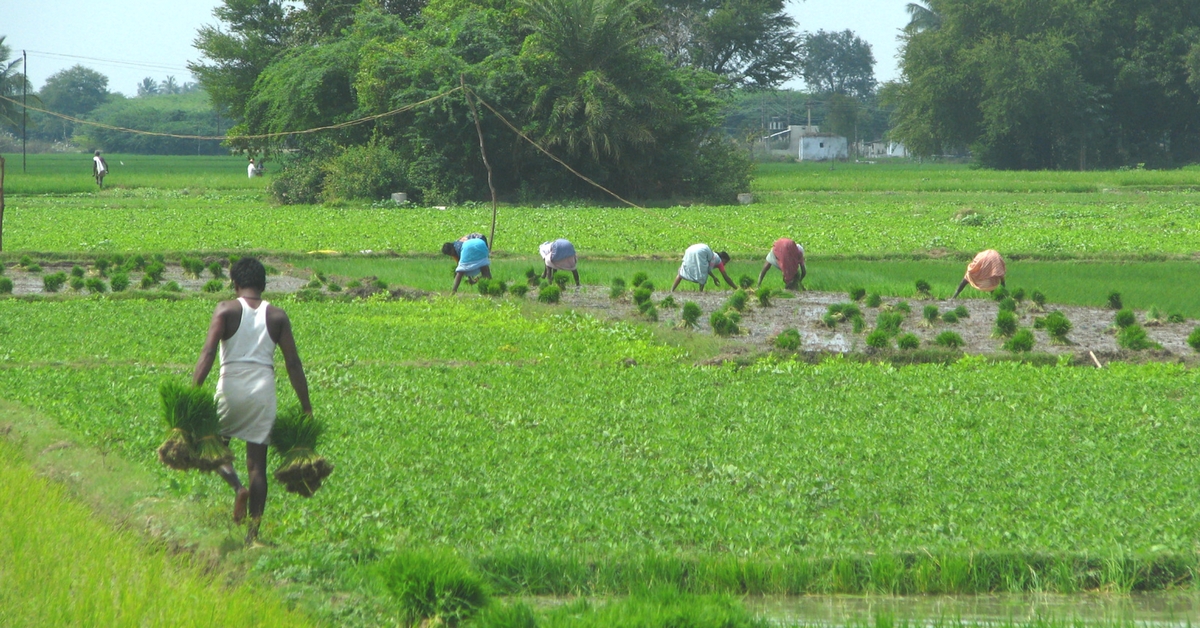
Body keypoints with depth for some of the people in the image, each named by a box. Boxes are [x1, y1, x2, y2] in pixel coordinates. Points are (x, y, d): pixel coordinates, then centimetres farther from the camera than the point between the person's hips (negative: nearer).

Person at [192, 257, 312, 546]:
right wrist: (306, 406, 8)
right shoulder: (277, 316, 6)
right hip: (264, 390, 2)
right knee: (258, 463, 6)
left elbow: (208, 353, -12)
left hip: (231, 388, -2)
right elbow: (293, 363, 4)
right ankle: (254, 531, 1)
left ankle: (237, 486, -12)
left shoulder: (226, 310, -1)